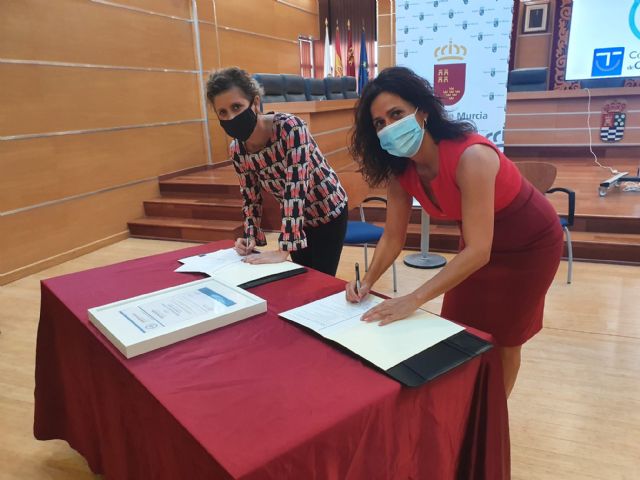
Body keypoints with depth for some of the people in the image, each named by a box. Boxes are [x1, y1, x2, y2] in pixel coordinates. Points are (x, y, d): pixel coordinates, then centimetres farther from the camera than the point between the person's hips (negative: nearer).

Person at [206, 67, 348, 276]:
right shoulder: (237, 150, -12)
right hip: (296, 219, 5)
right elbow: (251, 197, 1)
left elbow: (295, 189, -34)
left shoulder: (289, 127, -29)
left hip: (328, 212, -5)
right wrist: (250, 237, -14)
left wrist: (283, 250, -35)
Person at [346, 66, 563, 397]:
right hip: (477, 245, 6)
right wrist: (368, 281, -25)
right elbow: (393, 237, -10)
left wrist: (413, 300, -43)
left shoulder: (470, 157, -38)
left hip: (529, 243, -5)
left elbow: (478, 251, -40)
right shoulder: (400, 170, -17)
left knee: (502, 339, 10)